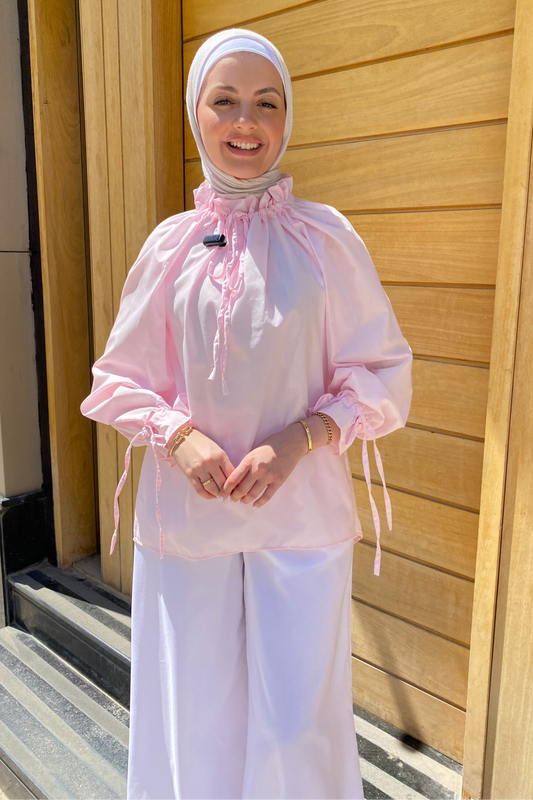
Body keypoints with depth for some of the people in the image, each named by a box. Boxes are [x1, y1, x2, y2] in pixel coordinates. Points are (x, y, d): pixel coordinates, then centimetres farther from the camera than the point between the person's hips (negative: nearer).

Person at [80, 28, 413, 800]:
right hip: (184, 515, 2)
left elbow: (381, 373, 1)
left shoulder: (325, 236, -2)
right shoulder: (170, 243, 2)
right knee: (196, 717, 13)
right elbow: (121, 378, 8)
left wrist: (300, 439, -13)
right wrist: (179, 435, -10)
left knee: (297, 731, 6)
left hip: (301, 513, -1)